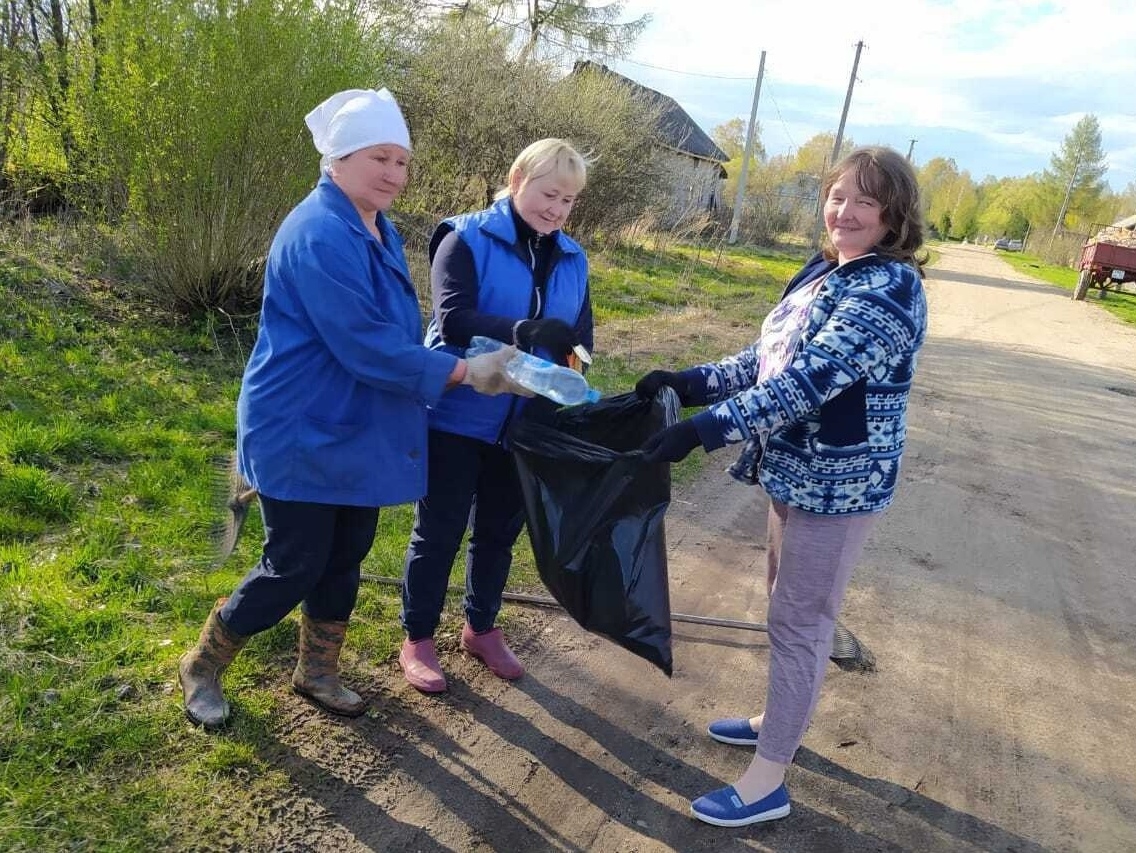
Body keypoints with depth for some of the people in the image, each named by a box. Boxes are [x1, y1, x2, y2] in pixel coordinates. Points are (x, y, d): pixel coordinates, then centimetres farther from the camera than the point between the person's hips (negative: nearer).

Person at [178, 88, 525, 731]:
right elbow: (367, 347, -28)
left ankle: (318, 672, 37)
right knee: (295, 567, 3)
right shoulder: (320, 236, -23)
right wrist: (466, 373, -25)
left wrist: (465, 361, 5)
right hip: (304, 435, -9)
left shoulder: (379, 229, 9)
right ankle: (203, 666, 29)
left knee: (345, 558, 17)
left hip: (358, 433, 9)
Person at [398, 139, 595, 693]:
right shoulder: (467, 239, -11)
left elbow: (581, 337, 5)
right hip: (458, 415, -5)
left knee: (500, 531, 18)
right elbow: (453, 319, -23)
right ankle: (417, 640, 27)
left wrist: (572, 357, -18)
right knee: (439, 532, 7)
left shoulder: (571, 259, 7)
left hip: (525, 423, 5)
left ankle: (481, 629, 39)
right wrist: (525, 332, -37)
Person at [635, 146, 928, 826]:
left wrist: (706, 427, -37)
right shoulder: (826, 270, 8)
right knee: (790, 606, 21)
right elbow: (771, 358, 10)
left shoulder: (889, 289, -20)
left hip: (838, 484, -9)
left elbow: (811, 378, -31)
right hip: (797, 471, 9)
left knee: (800, 621, 0)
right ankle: (781, 720, 42)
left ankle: (768, 783, 15)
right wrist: (689, 381, -1)